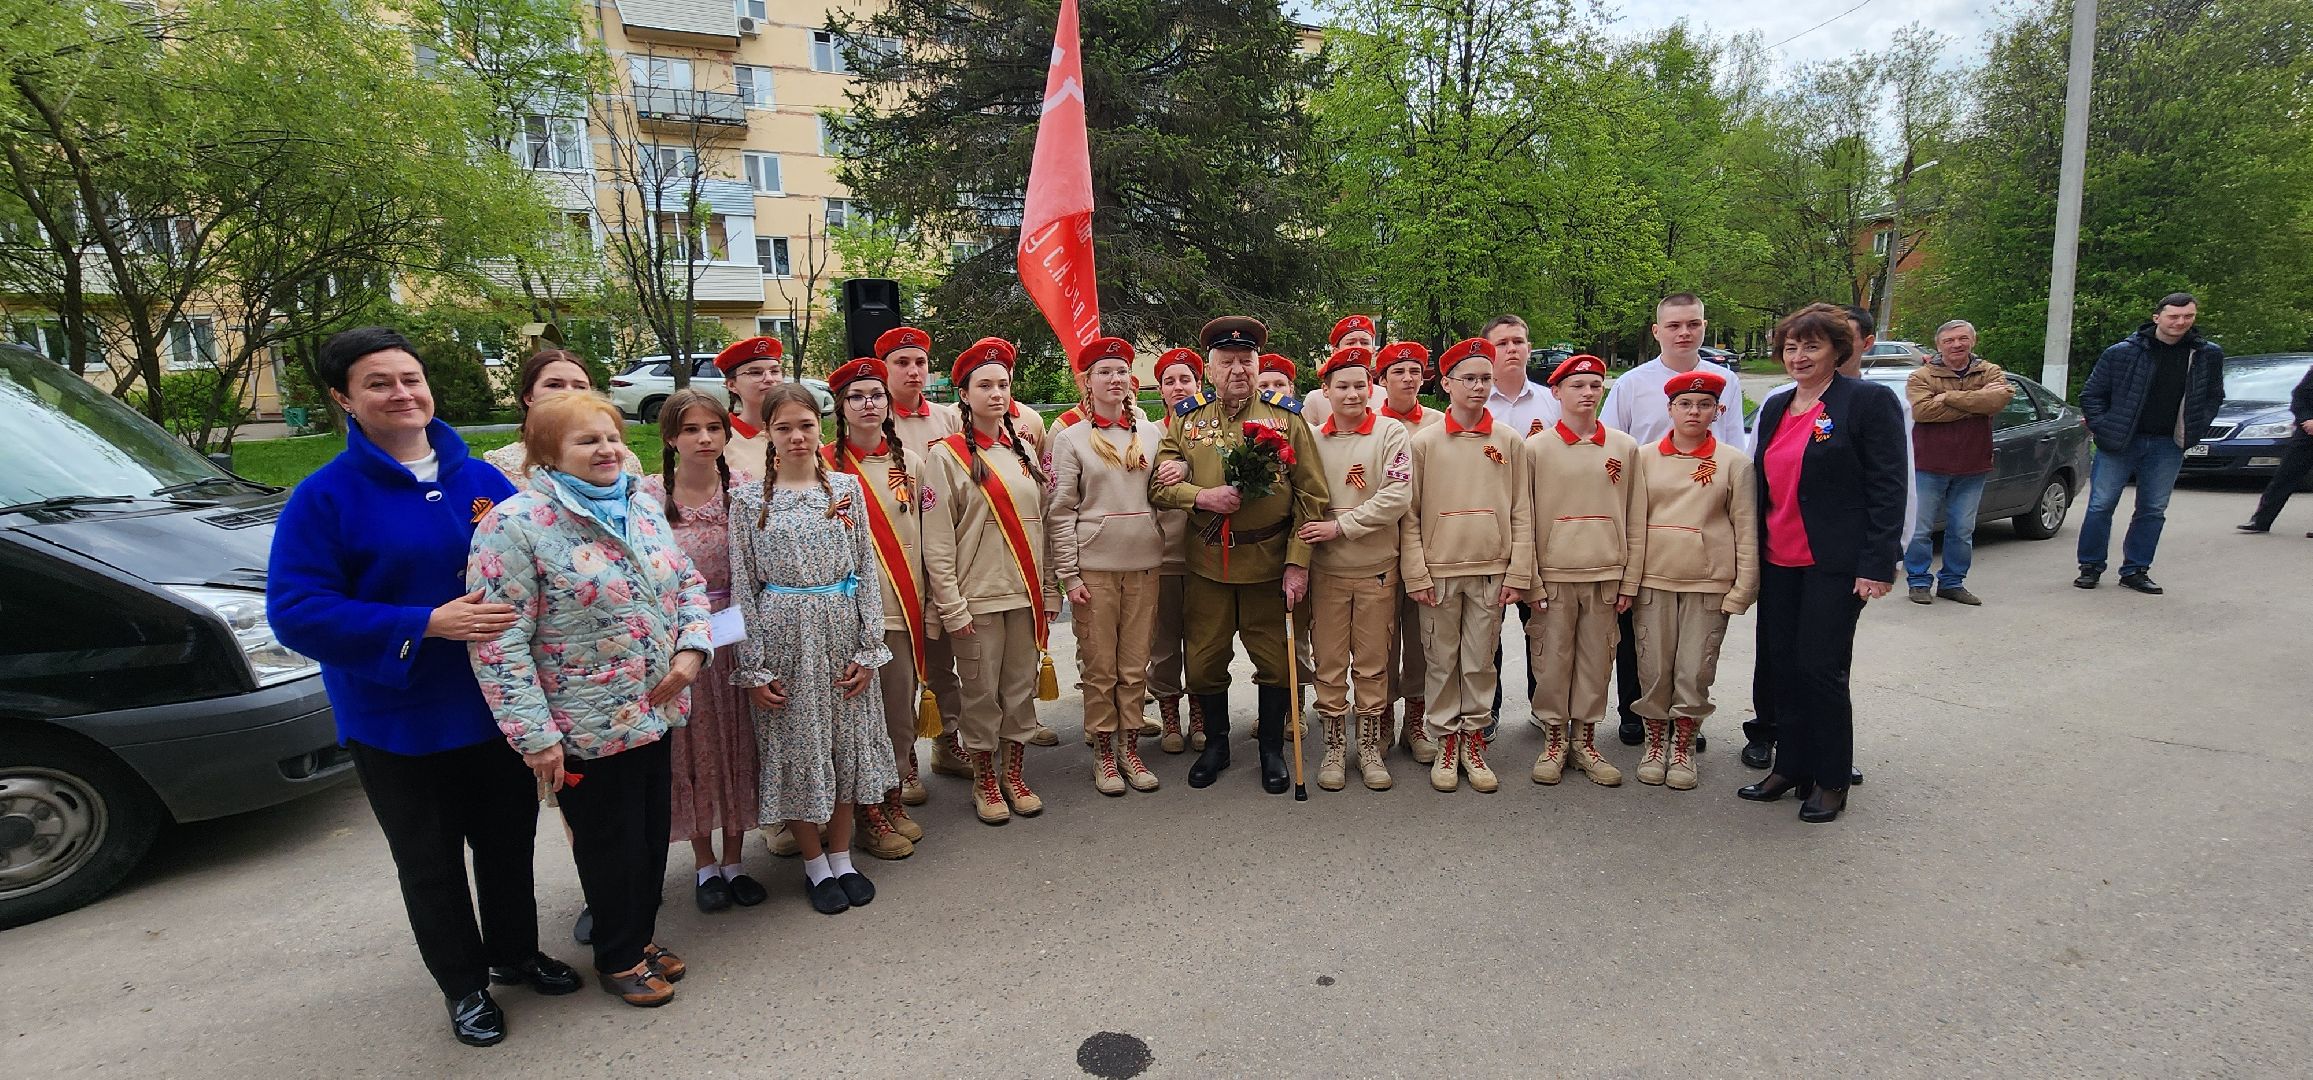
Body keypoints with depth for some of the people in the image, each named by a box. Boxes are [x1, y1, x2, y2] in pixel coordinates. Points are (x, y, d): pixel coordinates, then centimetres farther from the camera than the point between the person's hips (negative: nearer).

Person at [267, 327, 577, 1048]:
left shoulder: (481, 480, 1)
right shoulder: (325, 496, -11)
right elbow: (294, 610, -17)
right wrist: (427, 625, -26)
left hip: (498, 708, 3)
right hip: (397, 724, -3)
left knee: (508, 841, 19)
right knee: (430, 862, 14)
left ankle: (515, 952, 43)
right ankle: (464, 984, 35)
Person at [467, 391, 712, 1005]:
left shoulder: (643, 510, 5)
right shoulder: (516, 524, -16)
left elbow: (688, 583, 14)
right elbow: (500, 640, -18)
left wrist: (692, 649, -4)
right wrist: (534, 734, -19)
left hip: (655, 714, 6)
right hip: (588, 730, -6)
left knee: (653, 834, 18)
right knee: (611, 845, 10)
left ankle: (642, 937, 40)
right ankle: (620, 959, 32)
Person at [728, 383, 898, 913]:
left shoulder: (847, 487, 3)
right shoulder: (749, 499, -1)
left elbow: (866, 571, 3)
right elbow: (743, 587, -2)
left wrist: (868, 649, -2)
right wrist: (753, 668, -5)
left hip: (841, 630, 2)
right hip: (784, 635, -1)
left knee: (847, 742, 9)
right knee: (796, 748, 6)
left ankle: (841, 858, 27)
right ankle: (815, 864, 24)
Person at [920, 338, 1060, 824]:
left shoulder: (1023, 451, 11)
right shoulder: (947, 455, -5)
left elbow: (1040, 525, 13)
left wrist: (1049, 590, 9)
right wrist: (951, 606, -12)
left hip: (1025, 593, 5)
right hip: (978, 598, -5)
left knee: (1021, 688, 11)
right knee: (982, 693, 5)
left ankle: (1014, 775, 26)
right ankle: (984, 783, 21)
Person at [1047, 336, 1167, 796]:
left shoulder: (1152, 434, 10)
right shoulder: (1070, 439, 1)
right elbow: (1060, 512, -3)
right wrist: (1068, 574, -8)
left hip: (1143, 564, 3)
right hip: (1094, 566, -3)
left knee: (1135, 666, 7)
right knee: (1100, 667, 3)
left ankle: (1130, 750, 20)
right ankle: (1103, 755, 16)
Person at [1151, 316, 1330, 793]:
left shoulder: (1285, 417, 1)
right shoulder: (1185, 419, 6)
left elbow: (1311, 496, -2)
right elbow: (1159, 485, 2)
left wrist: (1298, 562, -10)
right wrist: (1202, 497, -18)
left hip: (1269, 563, -1)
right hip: (1205, 563, 2)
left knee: (1275, 661, 8)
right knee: (1205, 660, 10)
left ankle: (1272, 750, 26)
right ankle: (1215, 745, 30)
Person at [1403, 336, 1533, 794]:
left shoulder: (1509, 440, 4)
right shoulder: (1424, 442, 0)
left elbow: (1522, 512, 4)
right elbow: (1409, 513, -1)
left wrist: (1518, 573, -1)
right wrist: (1416, 574, -6)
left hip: (1491, 571, 1)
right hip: (1439, 570, -1)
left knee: (1480, 662, 8)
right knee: (1443, 662, 6)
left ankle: (1473, 742, 21)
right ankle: (1446, 744, 18)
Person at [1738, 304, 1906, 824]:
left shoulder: (1870, 401, -6)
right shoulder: (1775, 408, 13)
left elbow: (1888, 488, -10)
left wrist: (1877, 564, -15)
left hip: (1835, 564, -6)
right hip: (1778, 561, 6)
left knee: (1820, 666, -2)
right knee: (1781, 665, 9)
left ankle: (1830, 780, 13)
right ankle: (1790, 766, 22)